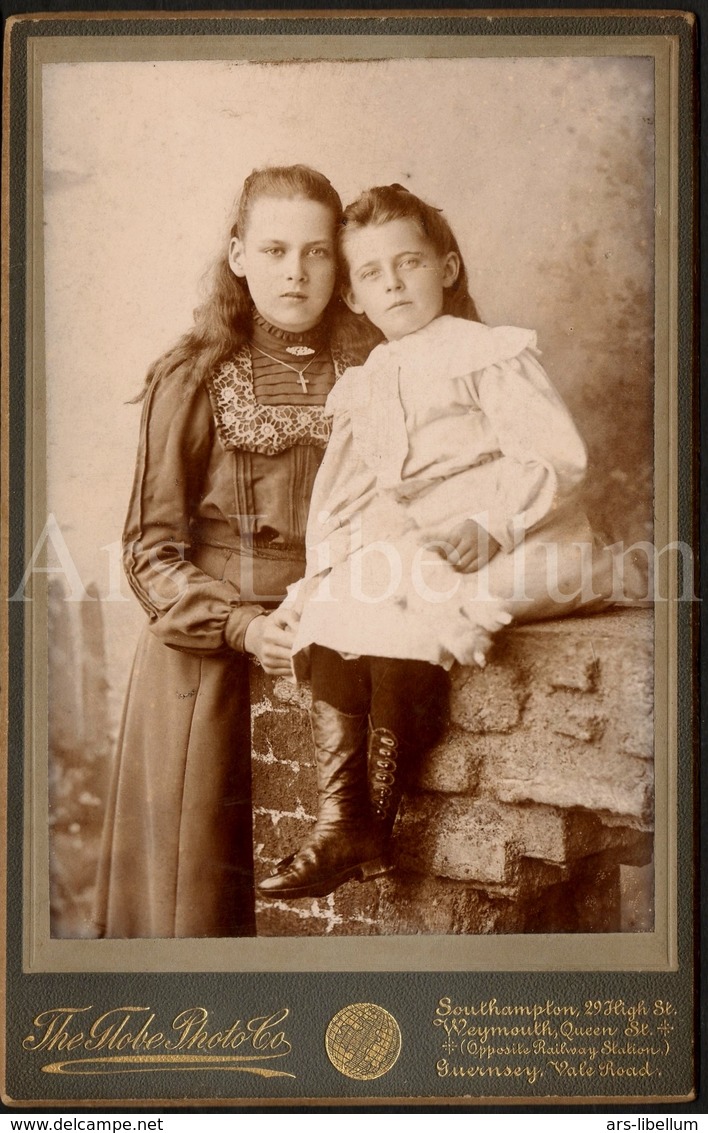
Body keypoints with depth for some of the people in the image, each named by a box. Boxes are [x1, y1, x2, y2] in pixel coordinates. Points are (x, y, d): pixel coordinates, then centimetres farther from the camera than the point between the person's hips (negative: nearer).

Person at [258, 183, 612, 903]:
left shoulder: (492, 353, 4)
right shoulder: (359, 389, 21)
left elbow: (554, 461, -8)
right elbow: (339, 499, 14)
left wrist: (486, 527, -22)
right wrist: (328, 564, -6)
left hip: (518, 550, -5)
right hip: (401, 556, 6)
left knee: (401, 615, -30)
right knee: (331, 606, -21)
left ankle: (376, 828, -19)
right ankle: (339, 827, -23)